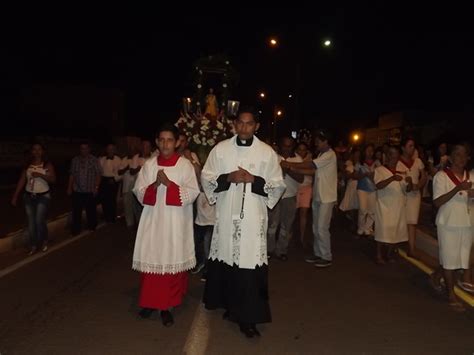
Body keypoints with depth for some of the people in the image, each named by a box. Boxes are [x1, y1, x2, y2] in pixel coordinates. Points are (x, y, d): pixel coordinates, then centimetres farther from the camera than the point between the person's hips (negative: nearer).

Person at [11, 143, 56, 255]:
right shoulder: (27, 165, 6)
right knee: (31, 222, 6)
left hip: (43, 196, -4)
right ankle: (33, 246, 18)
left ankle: (44, 241, 15)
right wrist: (15, 197, 3)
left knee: (39, 221, -11)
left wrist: (40, 175, -26)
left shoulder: (48, 165, -4)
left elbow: (53, 180, -12)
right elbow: (21, 181, 5)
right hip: (29, 196, 4)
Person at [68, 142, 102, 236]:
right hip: (77, 190, 2)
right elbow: (72, 174, 11)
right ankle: (75, 229, 10)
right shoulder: (75, 160, 8)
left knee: (91, 210, 10)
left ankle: (92, 226, 27)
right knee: (76, 211, 2)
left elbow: (98, 174, -4)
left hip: (90, 190, -2)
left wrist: (96, 187, -10)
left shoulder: (94, 160, -2)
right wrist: (69, 187, 8)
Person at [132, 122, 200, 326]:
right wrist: (155, 185, -16)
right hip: (152, 220, 2)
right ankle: (151, 301, 24)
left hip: (176, 222, -2)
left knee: (172, 262, 3)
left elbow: (192, 193, -9)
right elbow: (139, 192, 3)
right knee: (152, 261, 6)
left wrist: (169, 184, -19)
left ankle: (166, 305, 15)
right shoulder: (149, 165, 6)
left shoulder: (185, 165, -2)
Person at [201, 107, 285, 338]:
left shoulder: (267, 152, 1)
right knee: (227, 261, 10)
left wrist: (254, 180, -14)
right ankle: (231, 307, 32)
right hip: (226, 215, 2)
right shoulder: (221, 149, 4)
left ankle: (248, 317, 9)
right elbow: (206, 178, 6)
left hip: (253, 217, -1)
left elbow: (278, 186, 2)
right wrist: (228, 178, -12)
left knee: (250, 265, -4)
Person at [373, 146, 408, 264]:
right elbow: (378, 185, -18)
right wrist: (392, 178, -33)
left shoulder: (401, 172, 14)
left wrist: (409, 183, -16)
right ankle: (379, 255, 5)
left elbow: (407, 189, 8)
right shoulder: (380, 170, -2)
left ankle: (389, 253, 20)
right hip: (385, 205, -5)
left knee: (395, 229, 6)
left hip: (399, 206, 5)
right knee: (383, 230, -6)